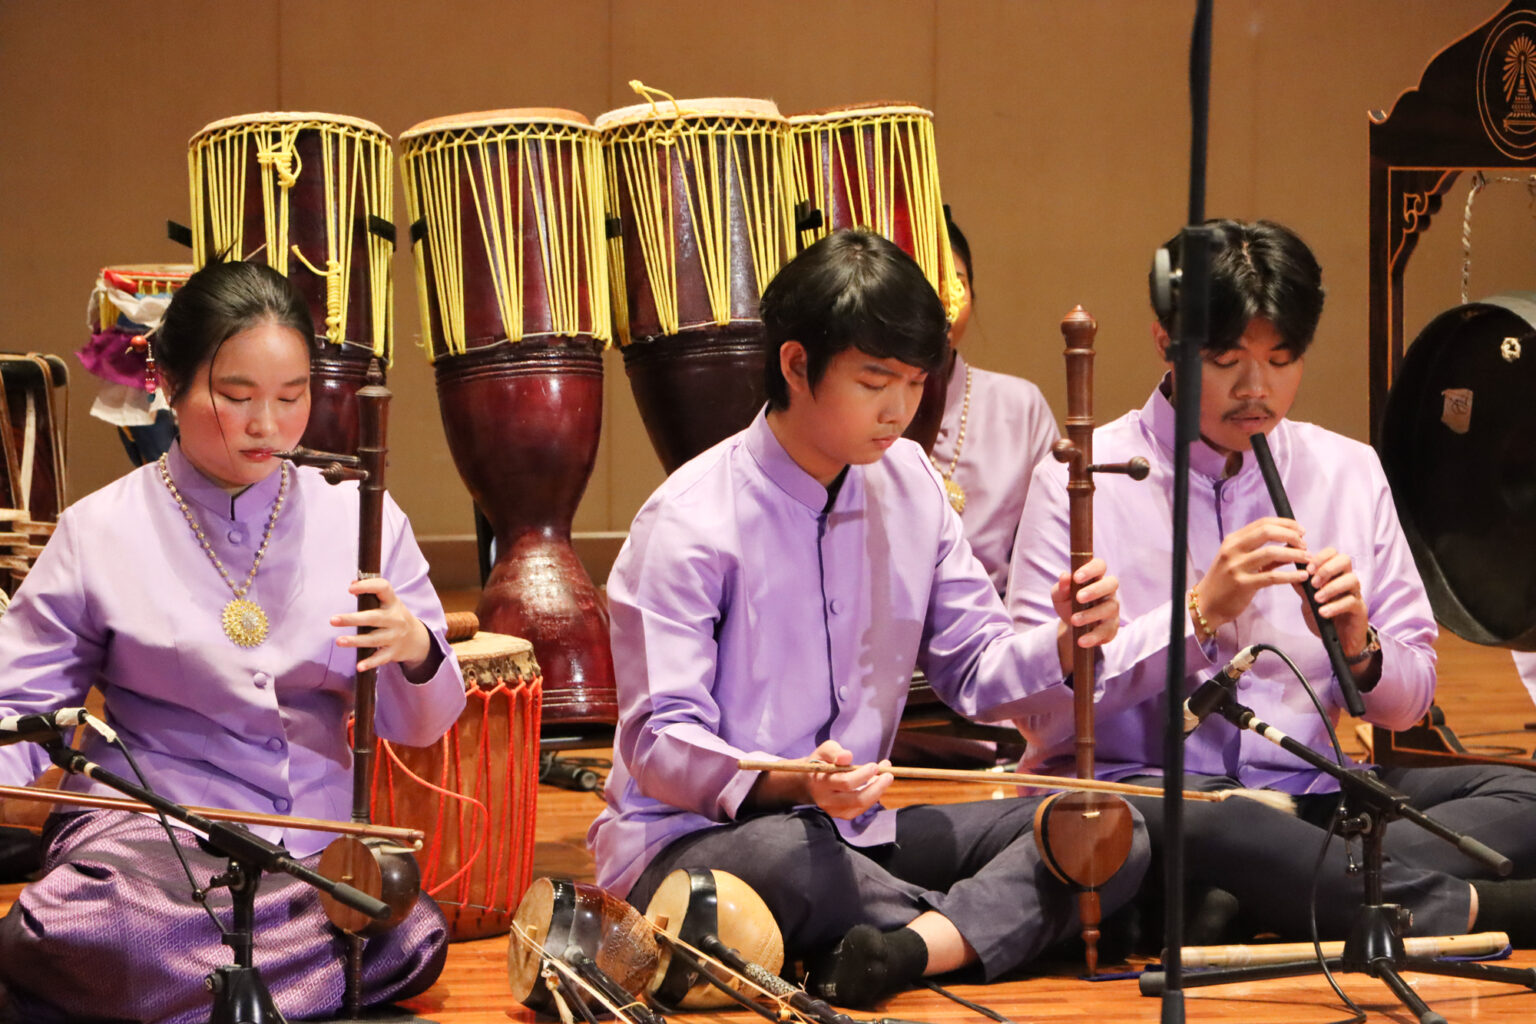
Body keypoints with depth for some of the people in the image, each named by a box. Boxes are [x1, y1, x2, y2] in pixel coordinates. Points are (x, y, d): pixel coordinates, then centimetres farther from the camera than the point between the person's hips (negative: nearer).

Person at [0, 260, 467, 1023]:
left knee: (407, 944, -30)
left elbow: (416, 727, 10)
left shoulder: (358, 521, 8)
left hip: (316, 846, 4)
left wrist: (417, 654, -13)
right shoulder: (101, 533, 3)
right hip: (149, 835, -4)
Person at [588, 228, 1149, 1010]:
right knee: (781, 856, -43)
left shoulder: (907, 482, 6)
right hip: (695, 839, -6)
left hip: (854, 832, 6)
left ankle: (903, 950, -35)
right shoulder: (689, 523, -14)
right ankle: (997, 919, -16)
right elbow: (661, 743, -16)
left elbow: (974, 666, 9)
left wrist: (1066, 643, -14)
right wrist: (790, 785, -35)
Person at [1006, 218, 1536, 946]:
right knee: (1206, 823, -40)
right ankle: (1468, 907, -26)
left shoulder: (1348, 471, 13)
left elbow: (1408, 701, 15)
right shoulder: (1082, 481, -1)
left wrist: (1360, 649, -7)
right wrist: (1199, 613, -17)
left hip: (1307, 795, 5)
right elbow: (1040, 710, -10)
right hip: (1140, 790, -5)